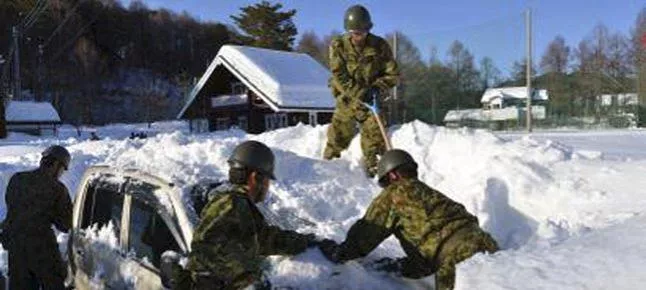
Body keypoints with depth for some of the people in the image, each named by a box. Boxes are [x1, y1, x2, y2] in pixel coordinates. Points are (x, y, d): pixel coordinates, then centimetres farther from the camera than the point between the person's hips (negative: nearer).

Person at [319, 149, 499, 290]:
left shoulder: (395, 194, 7)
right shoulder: (429, 193, 29)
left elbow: (368, 230, 11)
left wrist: (338, 253, 24)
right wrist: (405, 267, 43)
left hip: (457, 253, -8)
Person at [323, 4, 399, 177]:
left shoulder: (380, 46, -7)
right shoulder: (338, 46, -8)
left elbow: (393, 74, -3)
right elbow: (339, 75, -13)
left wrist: (377, 87, -20)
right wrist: (360, 92, -24)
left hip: (372, 99, 0)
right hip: (347, 98, 0)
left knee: (375, 134, -6)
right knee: (339, 134, 4)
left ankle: (373, 168, 6)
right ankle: (328, 163, 23)